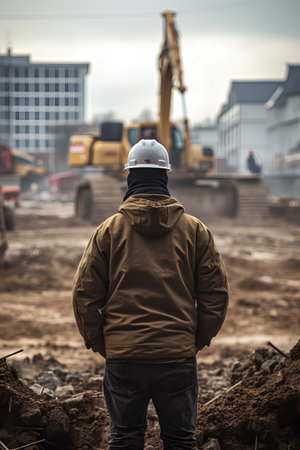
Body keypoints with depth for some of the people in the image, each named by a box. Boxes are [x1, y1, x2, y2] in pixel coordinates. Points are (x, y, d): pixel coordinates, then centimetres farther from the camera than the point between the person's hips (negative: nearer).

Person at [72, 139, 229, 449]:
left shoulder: (108, 230, 1)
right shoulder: (195, 230, 4)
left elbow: (85, 295, 1)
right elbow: (216, 293, 3)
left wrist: (99, 343, 11)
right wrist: (197, 340, 12)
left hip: (123, 357, 0)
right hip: (179, 357, 1)